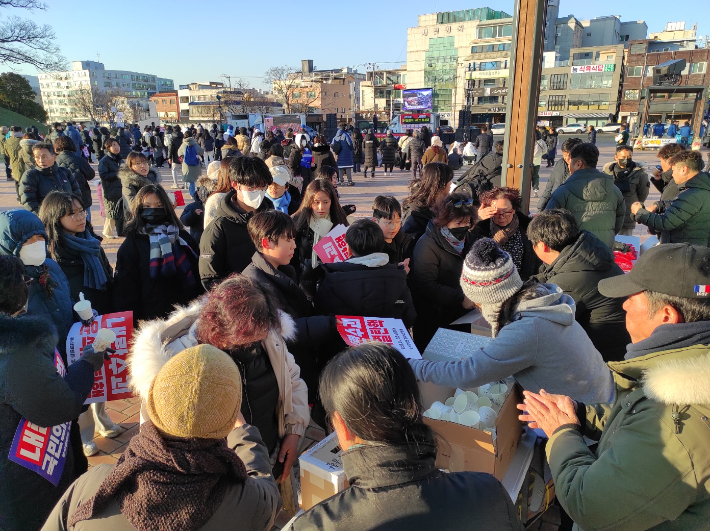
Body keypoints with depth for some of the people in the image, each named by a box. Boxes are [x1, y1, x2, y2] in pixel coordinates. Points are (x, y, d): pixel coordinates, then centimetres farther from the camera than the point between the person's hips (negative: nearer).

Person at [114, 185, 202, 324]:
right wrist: (136, 322, -9)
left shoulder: (182, 238, 7)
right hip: (151, 320, -2)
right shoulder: (131, 246, -1)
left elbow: (197, 276, 7)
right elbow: (126, 290, -3)